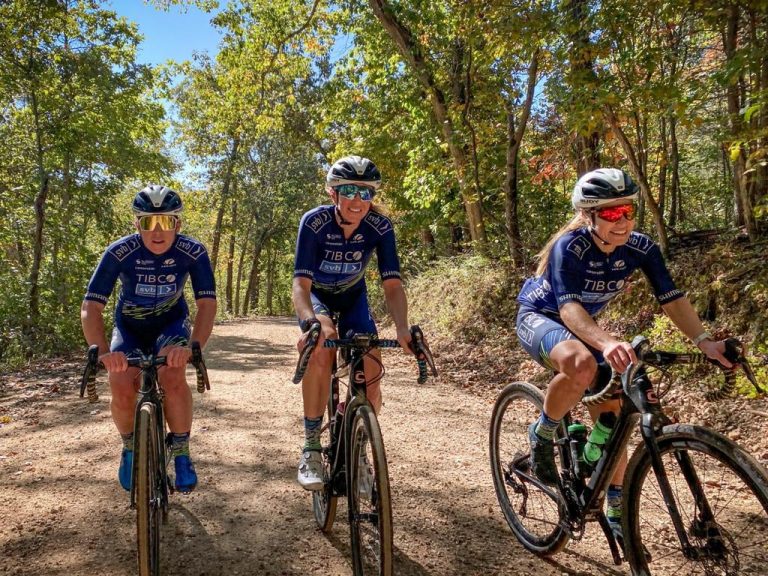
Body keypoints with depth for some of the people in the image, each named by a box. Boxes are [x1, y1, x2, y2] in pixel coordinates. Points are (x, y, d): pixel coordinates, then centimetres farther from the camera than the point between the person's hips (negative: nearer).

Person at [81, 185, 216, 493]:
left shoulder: (193, 252, -25)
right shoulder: (119, 253, -27)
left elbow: (207, 303, -29)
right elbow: (90, 308, -29)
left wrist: (194, 346, -46)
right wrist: (103, 351, -47)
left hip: (171, 323, 0)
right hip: (130, 326, 1)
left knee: (173, 377, -29)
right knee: (122, 392, -20)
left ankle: (181, 453, -8)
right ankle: (130, 446, 14)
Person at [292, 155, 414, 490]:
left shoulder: (380, 227, -24)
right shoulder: (314, 222, -30)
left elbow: (392, 285, -27)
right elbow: (301, 283, -36)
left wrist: (402, 328, -46)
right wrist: (312, 322, -57)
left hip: (353, 298, 2)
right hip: (316, 295, -2)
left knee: (371, 372, -14)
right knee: (321, 350, -34)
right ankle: (311, 447, -19)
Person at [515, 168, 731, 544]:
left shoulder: (641, 248, -15)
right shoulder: (570, 246, -30)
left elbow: (672, 298, -17)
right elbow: (568, 305, -42)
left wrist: (704, 341, -33)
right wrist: (606, 342, -59)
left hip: (581, 327, 6)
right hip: (539, 318, -5)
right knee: (582, 365, -40)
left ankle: (617, 511, 22)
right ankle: (542, 435, -13)